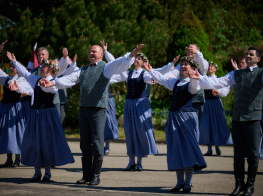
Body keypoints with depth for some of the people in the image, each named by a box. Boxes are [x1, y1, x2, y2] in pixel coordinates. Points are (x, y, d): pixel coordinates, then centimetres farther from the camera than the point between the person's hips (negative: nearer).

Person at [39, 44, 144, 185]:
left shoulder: (106, 67, 4)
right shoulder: (83, 70, 21)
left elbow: (119, 64, -12)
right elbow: (70, 79, 11)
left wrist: (131, 55, -31)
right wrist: (52, 83, -2)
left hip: (98, 109, -6)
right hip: (83, 108, 6)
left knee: (97, 143, -6)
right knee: (85, 143, 8)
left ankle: (96, 175, 2)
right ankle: (86, 175, 15)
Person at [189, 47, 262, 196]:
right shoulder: (236, 74, 15)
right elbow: (217, 83, 7)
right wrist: (200, 78, -6)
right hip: (237, 118, 4)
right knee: (238, 153, 8)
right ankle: (239, 184, 16)